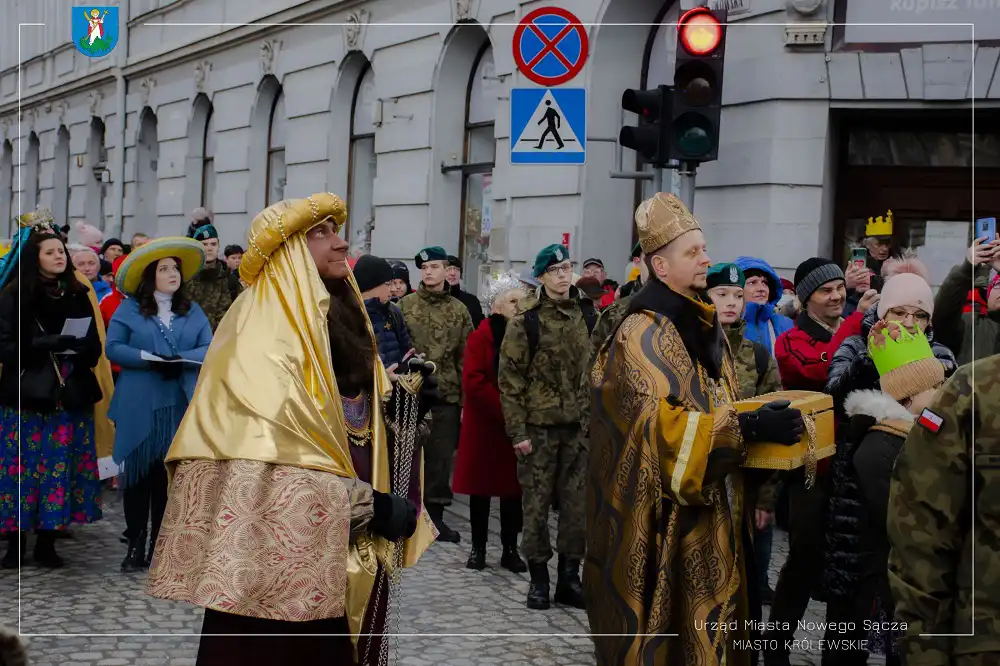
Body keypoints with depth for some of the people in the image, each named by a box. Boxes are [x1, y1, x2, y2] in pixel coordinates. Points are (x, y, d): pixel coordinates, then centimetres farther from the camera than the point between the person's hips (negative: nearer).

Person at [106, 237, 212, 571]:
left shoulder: (193, 311, 12)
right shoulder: (128, 309, 5)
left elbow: (210, 349, 4)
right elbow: (113, 348, -2)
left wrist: (181, 359, -15)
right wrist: (147, 358, -17)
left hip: (181, 406, 2)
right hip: (138, 406, -2)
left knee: (171, 475, 3)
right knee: (138, 472, 0)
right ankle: (135, 546, 7)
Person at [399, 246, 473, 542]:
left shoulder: (459, 310, 7)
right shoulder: (405, 306, 1)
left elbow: (466, 356, 7)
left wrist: (465, 395, 2)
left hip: (447, 395, 2)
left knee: (442, 457, 7)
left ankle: (435, 514, 19)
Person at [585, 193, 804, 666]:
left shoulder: (705, 326, 12)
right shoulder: (642, 335, -14)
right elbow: (662, 424, -25)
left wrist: (760, 420, 4)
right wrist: (749, 428, -30)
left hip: (712, 510, 8)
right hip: (666, 521, -8)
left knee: (709, 625, 12)